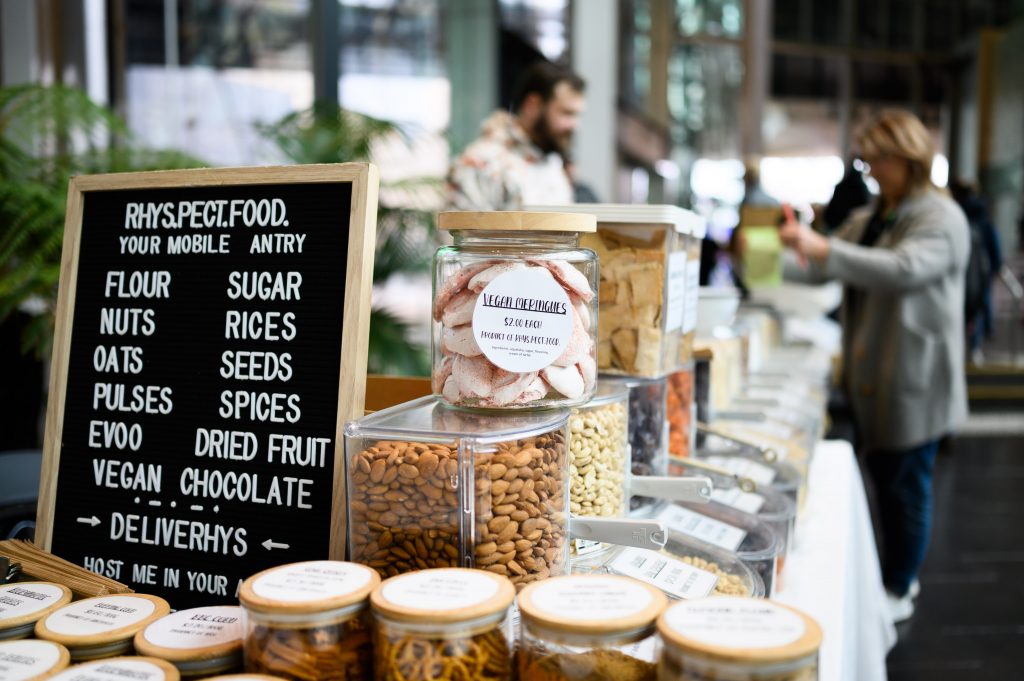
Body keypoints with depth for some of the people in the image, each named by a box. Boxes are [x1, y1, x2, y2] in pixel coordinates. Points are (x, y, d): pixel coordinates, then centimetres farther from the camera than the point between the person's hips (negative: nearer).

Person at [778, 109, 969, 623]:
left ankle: (898, 593, 15)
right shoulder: (867, 220, 14)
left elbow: (904, 270, -29)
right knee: (884, 479, 16)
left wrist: (824, 249, -37)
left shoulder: (941, 218, -11)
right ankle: (898, 574, 31)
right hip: (870, 378, 7)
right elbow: (818, 269, 14)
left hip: (913, 380, -7)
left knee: (906, 482, 2)